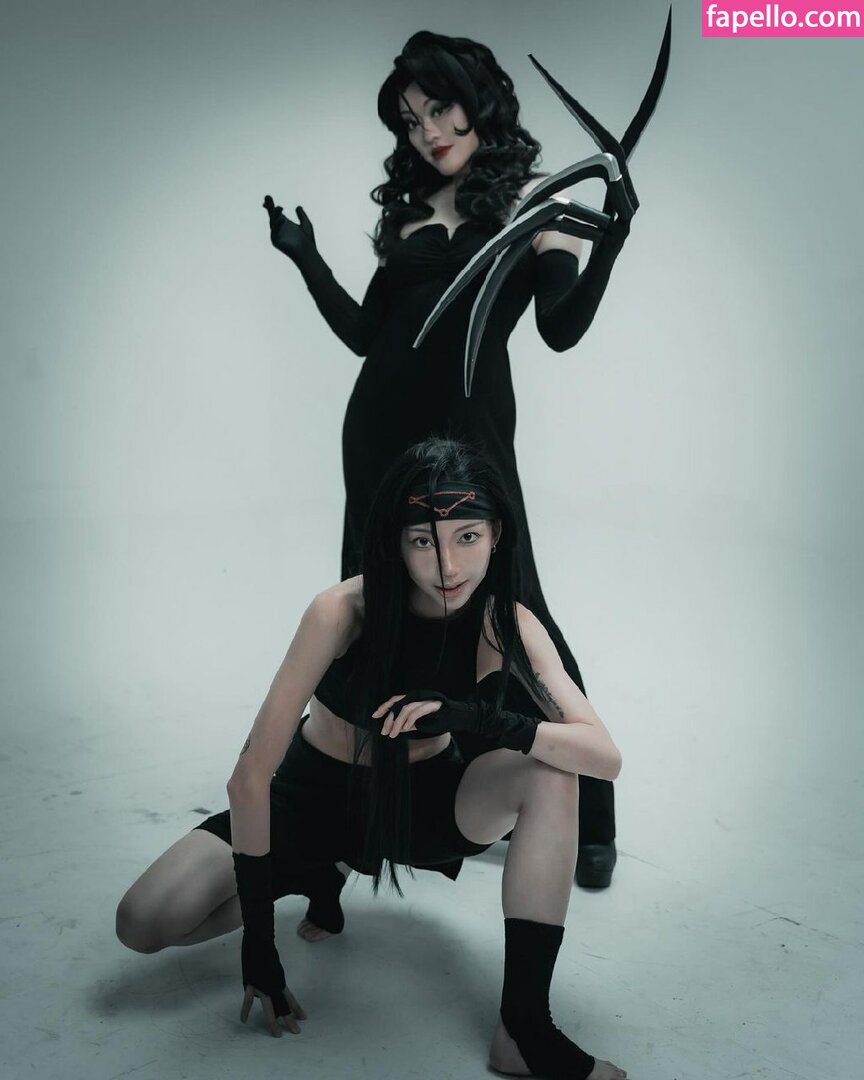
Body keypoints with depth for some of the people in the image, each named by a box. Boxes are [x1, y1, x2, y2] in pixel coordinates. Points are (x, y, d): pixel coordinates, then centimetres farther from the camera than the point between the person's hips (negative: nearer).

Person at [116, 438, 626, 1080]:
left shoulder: (508, 624, -20)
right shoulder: (344, 611, -29)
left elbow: (607, 756, -26)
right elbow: (251, 776, -26)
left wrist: (477, 718, -42)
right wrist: (260, 943, -23)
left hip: (424, 801, 1)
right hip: (315, 798, -1)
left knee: (550, 773, -28)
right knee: (144, 924, -17)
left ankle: (525, 1028, -20)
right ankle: (314, 876, 12)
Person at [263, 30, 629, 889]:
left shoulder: (526, 197, 2)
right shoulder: (410, 207, 14)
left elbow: (561, 330, -8)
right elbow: (366, 334, 13)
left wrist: (608, 248, -21)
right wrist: (308, 262, 7)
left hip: (470, 429, -5)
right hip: (381, 428, 5)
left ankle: (585, 816, 2)